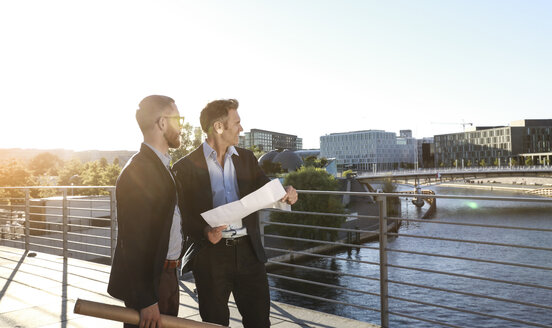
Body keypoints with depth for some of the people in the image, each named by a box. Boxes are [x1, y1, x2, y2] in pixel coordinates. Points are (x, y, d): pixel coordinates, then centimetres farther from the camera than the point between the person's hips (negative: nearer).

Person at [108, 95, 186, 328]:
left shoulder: (161, 166, 11)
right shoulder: (137, 171, -20)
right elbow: (134, 241, -23)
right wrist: (146, 300, -21)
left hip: (167, 275, 9)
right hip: (147, 280, -9)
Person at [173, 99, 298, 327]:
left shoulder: (247, 158, 9)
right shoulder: (186, 166, -5)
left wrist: (285, 194, -12)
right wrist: (204, 231, -22)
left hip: (248, 251, 4)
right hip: (211, 255, -3)